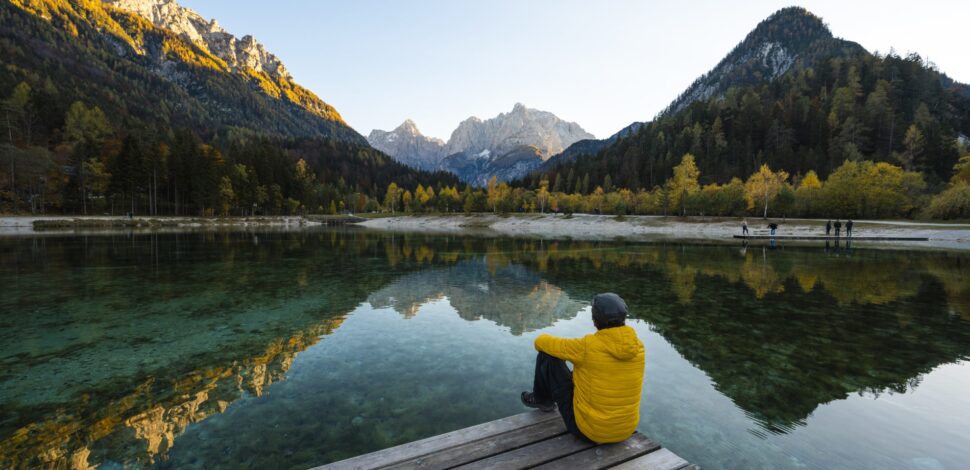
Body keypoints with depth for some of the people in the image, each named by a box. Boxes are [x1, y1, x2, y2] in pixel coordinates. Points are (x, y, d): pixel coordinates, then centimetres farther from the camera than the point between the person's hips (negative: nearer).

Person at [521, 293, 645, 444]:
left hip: (588, 428, -5)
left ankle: (542, 399, 29)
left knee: (547, 355, 1)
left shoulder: (587, 346, -24)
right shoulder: (637, 345, -9)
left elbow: (542, 342, -10)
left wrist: (542, 342, 15)